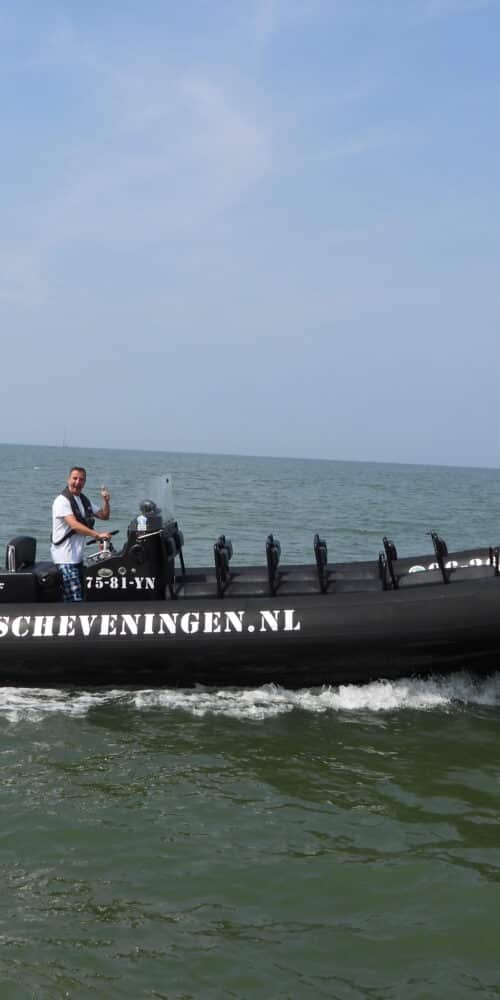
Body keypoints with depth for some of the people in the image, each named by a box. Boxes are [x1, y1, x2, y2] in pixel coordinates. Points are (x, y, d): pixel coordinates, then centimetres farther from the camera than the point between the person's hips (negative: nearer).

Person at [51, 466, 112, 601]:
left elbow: (104, 516, 21)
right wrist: (98, 535, -32)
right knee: (75, 599, -16)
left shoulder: (84, 500, 14)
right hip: (65, 558, -9)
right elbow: (74, 525, -24)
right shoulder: (62, 500, -12)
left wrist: (106, 501, 1)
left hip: (78, 557, 9)